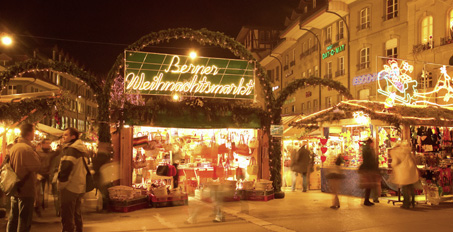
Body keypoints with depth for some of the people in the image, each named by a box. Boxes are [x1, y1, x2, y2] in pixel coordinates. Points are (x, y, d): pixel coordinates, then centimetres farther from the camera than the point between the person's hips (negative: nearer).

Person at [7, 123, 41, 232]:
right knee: (24, 223, 1)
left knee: (13, 219, 18)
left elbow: (10, 166, 15)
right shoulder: (27, 148, -21)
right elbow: (37, 166, -18)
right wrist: (35, 153, -5)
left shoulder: (14, 147, 5)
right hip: (26, 190, -8)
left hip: (15, 190, 8)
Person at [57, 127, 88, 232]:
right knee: (76, 214, 19)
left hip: (70, 188, -10)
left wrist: (61, 184, -12)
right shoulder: (80, 150, 14)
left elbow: (66, 169, -23)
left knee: (67, 217, -4)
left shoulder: (71, 150, -16)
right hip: (79, 187, 10)